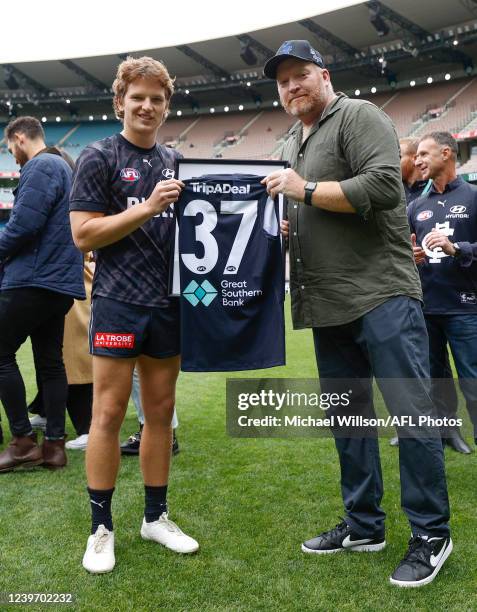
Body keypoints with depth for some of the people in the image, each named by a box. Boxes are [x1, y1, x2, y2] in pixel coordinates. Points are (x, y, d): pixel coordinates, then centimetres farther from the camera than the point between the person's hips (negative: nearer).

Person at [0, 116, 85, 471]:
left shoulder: (40, 167, -9)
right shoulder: (63, 167, 22)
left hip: (36, 278, -10)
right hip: (59, 280, 10)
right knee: (50, 361, 9)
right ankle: (54, 445, 11)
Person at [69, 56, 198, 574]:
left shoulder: (176, 162, 14)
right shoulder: (98, 158, -1)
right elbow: (84, 235, -10)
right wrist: (148, 206, -18)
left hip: (169, 303, 5)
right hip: (119, 302, -5)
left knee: (160, 411, 10)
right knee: (108, 414, -2)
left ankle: (156, 516, 24)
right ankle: (101, 527, 13)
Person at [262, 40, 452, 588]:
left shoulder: (357, 116, -3)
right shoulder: (292, 146, 21)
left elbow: (385, 185, -18)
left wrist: (305, 190, -13)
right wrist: (284, 227, 8)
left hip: (381, 294, -8)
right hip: (329, 305, 9)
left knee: (411, 413, -4)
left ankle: (431, 534, 10)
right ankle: (363, 526, 25)